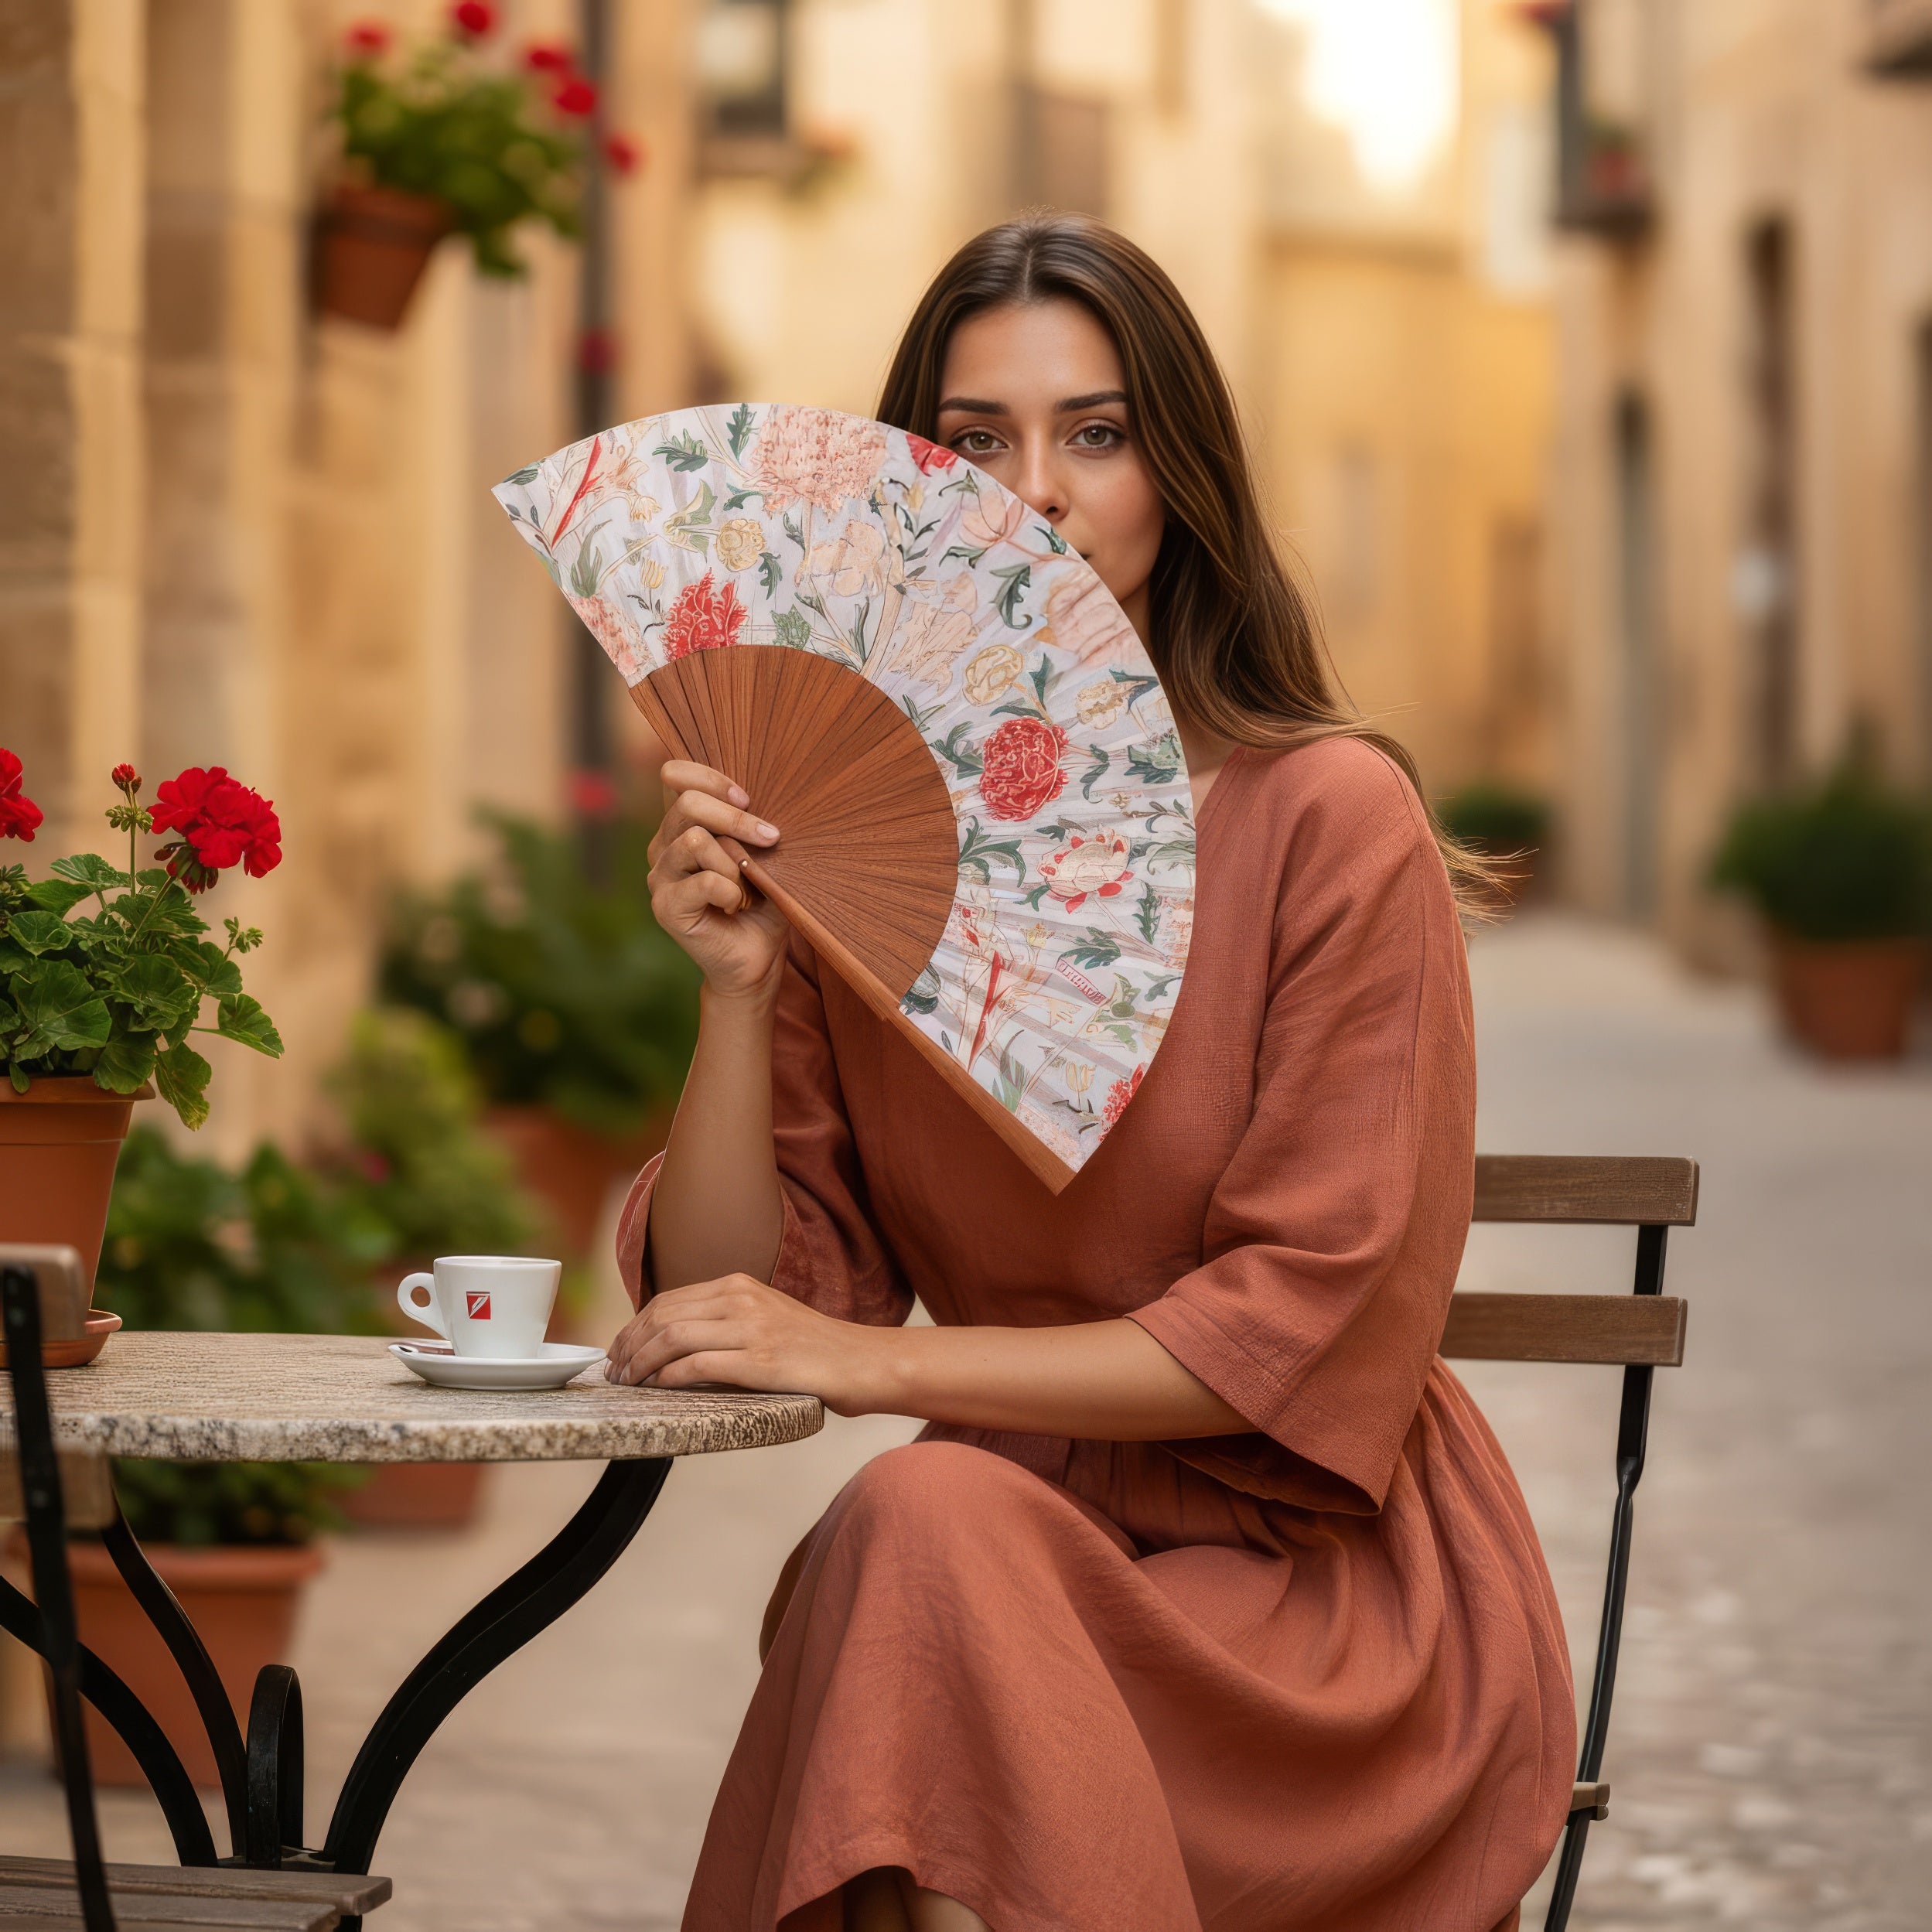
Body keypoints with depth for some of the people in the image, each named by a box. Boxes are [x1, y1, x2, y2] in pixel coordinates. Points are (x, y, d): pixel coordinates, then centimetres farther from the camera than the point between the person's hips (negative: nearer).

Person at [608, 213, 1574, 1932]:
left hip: (1323, 1575, -3)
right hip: (1025, 1538, 3)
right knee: (918, 1525, -30)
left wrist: (872, 1359, -18)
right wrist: (738, 992, -14)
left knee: (928, 1526, -29)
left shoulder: (1329, 818, -10)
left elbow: (1317, 1324, -13)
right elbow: (723, 1304, 1)